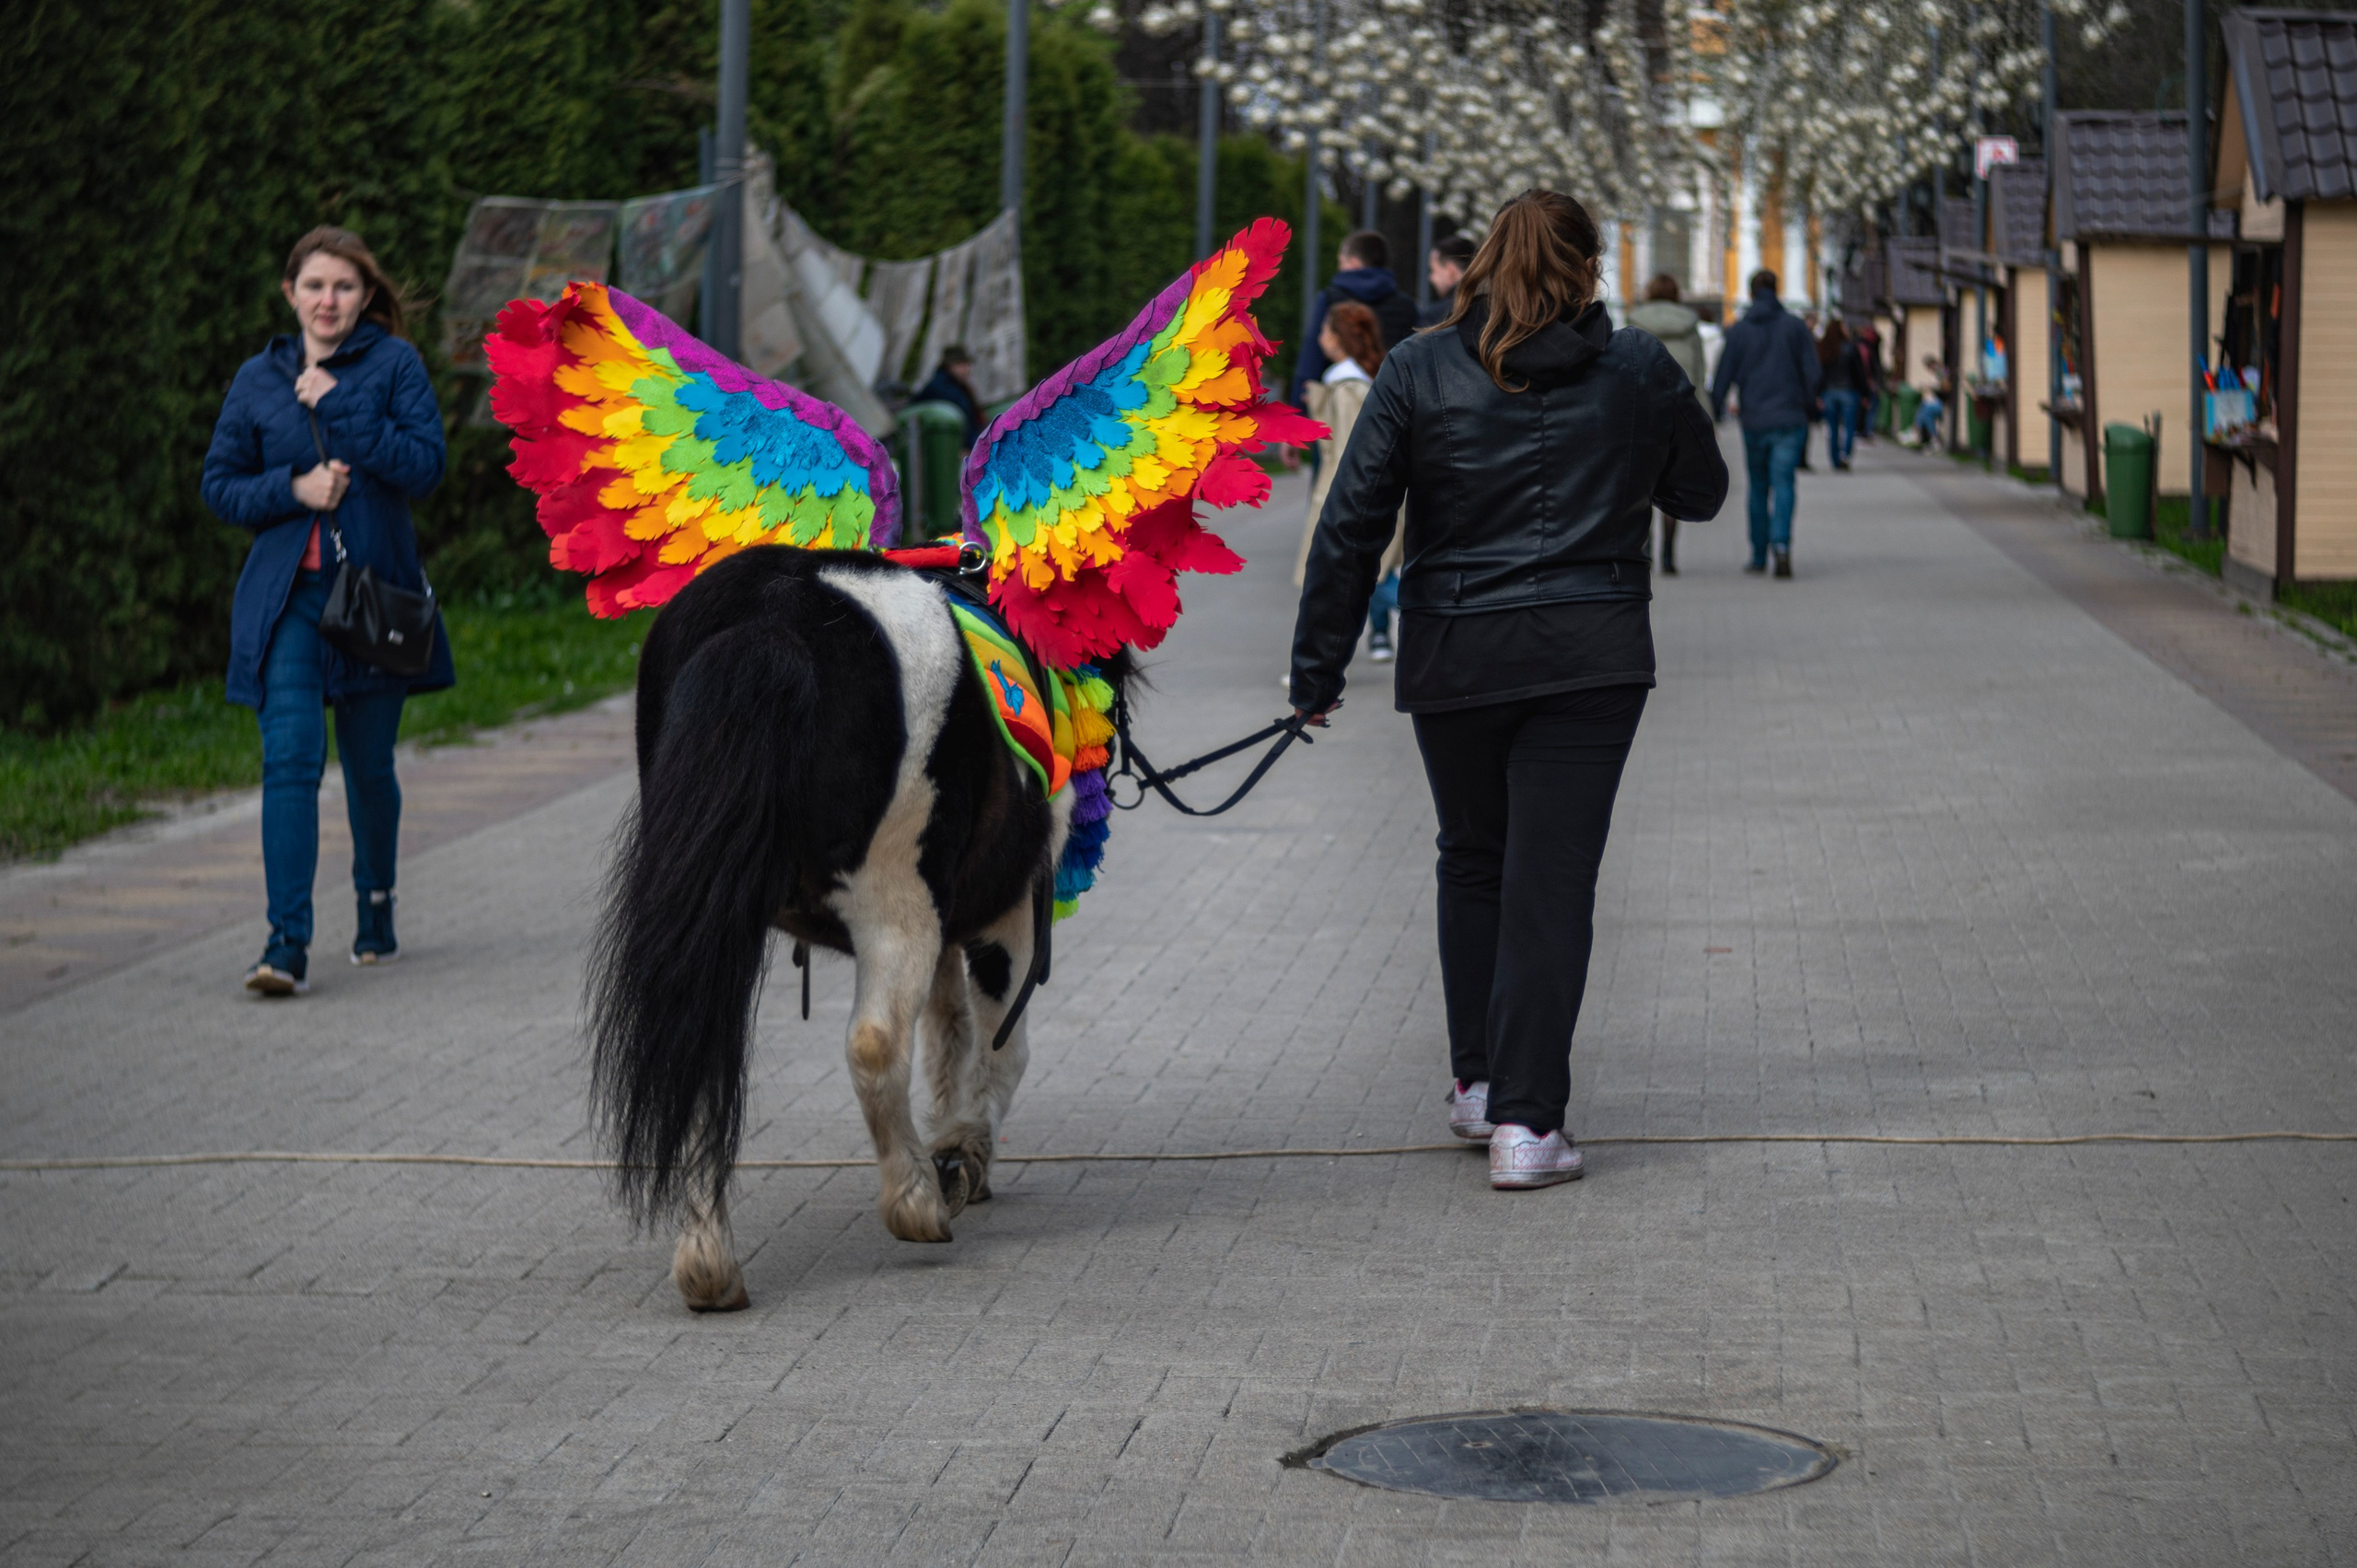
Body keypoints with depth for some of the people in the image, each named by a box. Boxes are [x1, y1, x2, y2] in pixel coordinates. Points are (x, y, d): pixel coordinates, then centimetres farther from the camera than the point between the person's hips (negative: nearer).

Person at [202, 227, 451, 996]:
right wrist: (294, 487, -9)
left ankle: (376, 906, 34)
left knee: (369, 766, 11)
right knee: (289, 759, -14)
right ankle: (288, 942, -19)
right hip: (288, 595, 0)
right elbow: (220, 484, 9)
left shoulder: (395, 365, 0)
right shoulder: (258, 380, 6)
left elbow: (424, 463, -11)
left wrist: (340, 404, -16)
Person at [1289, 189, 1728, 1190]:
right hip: (1592, 656, -1)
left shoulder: (1418, 372, 0)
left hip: (1454, 657, 1)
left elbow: (1352, 525, -3)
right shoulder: (1639, 371, 2)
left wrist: (1318, 665, 2)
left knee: (1472, 861, 20)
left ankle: (1477, 1081, 24)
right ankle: (1526, 1119, -6)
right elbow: (1702, 493, 17)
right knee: (1552, 879, -1)